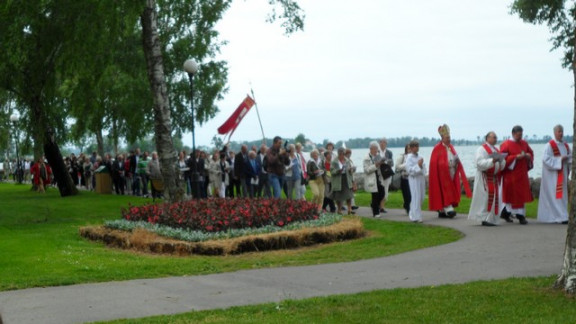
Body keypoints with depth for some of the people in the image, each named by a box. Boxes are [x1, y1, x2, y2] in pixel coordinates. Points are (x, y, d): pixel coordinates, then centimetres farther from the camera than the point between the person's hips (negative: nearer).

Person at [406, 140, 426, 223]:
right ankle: (416, 217, -3)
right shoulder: (409, 158, -8)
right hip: (414, 179, -7)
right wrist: (418, 165, -21)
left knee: (421, 197, 9)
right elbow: (409, 170, -15)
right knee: (416, 198, -8)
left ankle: (412, 214, 23)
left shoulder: (419, 157, 13)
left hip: (421, 178, 7)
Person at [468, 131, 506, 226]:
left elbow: (502, 165, 16)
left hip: (495, 177, 8)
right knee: (486, 197, -10)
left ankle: (490, 219, 13)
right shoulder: (482, 149, -6)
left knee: (494, 198, 6)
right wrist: (492, 161, -27)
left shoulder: (496, 150, 18)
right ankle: (485, 218, -7)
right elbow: (479, 162, -19)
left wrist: (501, 160, -8)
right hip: (485, 177, -8)